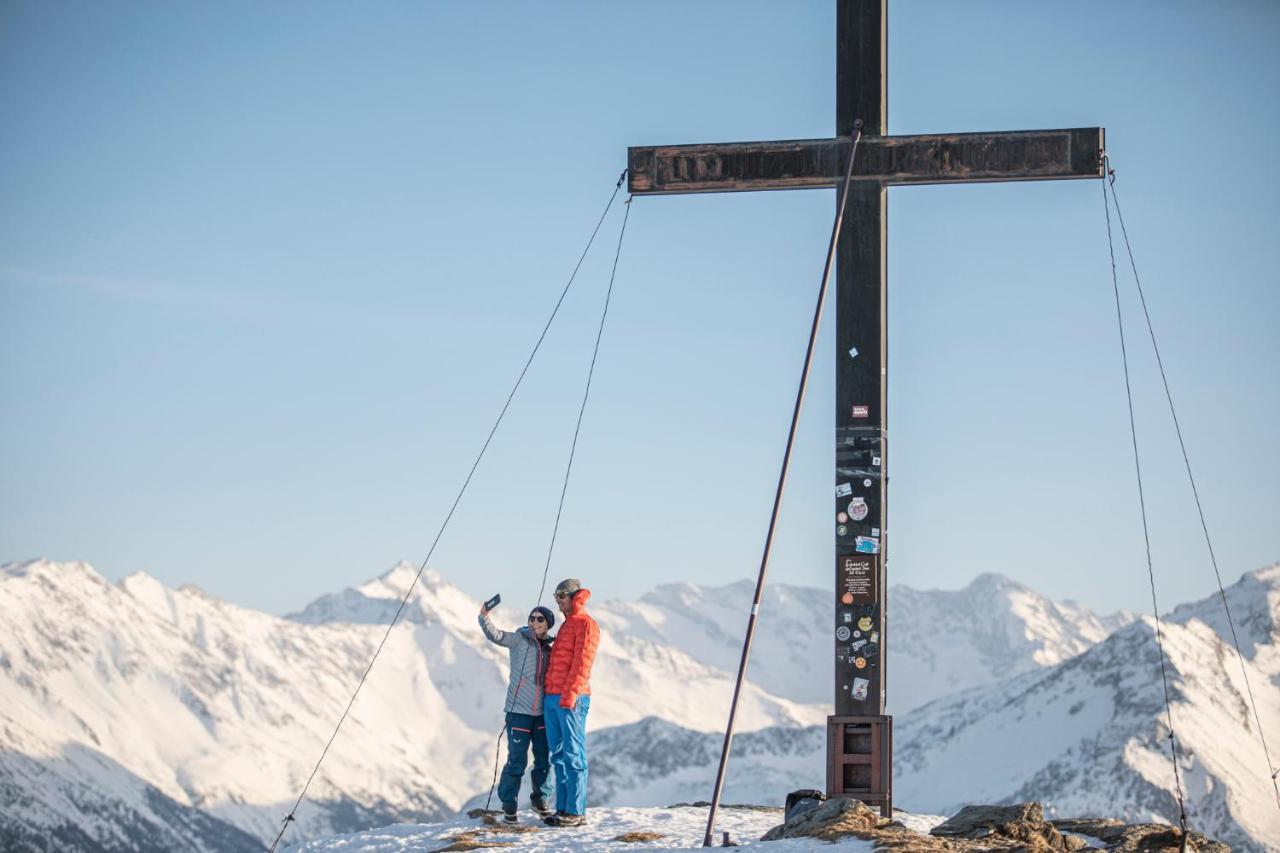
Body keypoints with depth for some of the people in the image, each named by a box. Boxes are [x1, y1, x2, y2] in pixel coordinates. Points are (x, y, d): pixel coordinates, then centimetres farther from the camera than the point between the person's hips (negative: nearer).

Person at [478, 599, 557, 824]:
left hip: (542, 713, 5)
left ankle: (540, 799, 31)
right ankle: (508, 805, 9)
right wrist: (485, 618, -39)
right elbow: (496, 635, -21)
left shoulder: (550, 648, 9)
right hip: (519, 711, -4)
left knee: (544, 760, 12)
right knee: (517, 760, -4)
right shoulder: (519, 640, -4)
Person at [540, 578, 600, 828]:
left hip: (572, 699, -9)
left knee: (573, 754, -9)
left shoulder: (586, 624, -5)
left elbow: (582, 662, -14)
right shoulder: (567, 625, 23)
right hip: (552, 698, 9)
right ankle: (563, 809, 10)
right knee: (558, 755, 8)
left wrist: (570, 693, -21)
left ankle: (576, 811, -9)